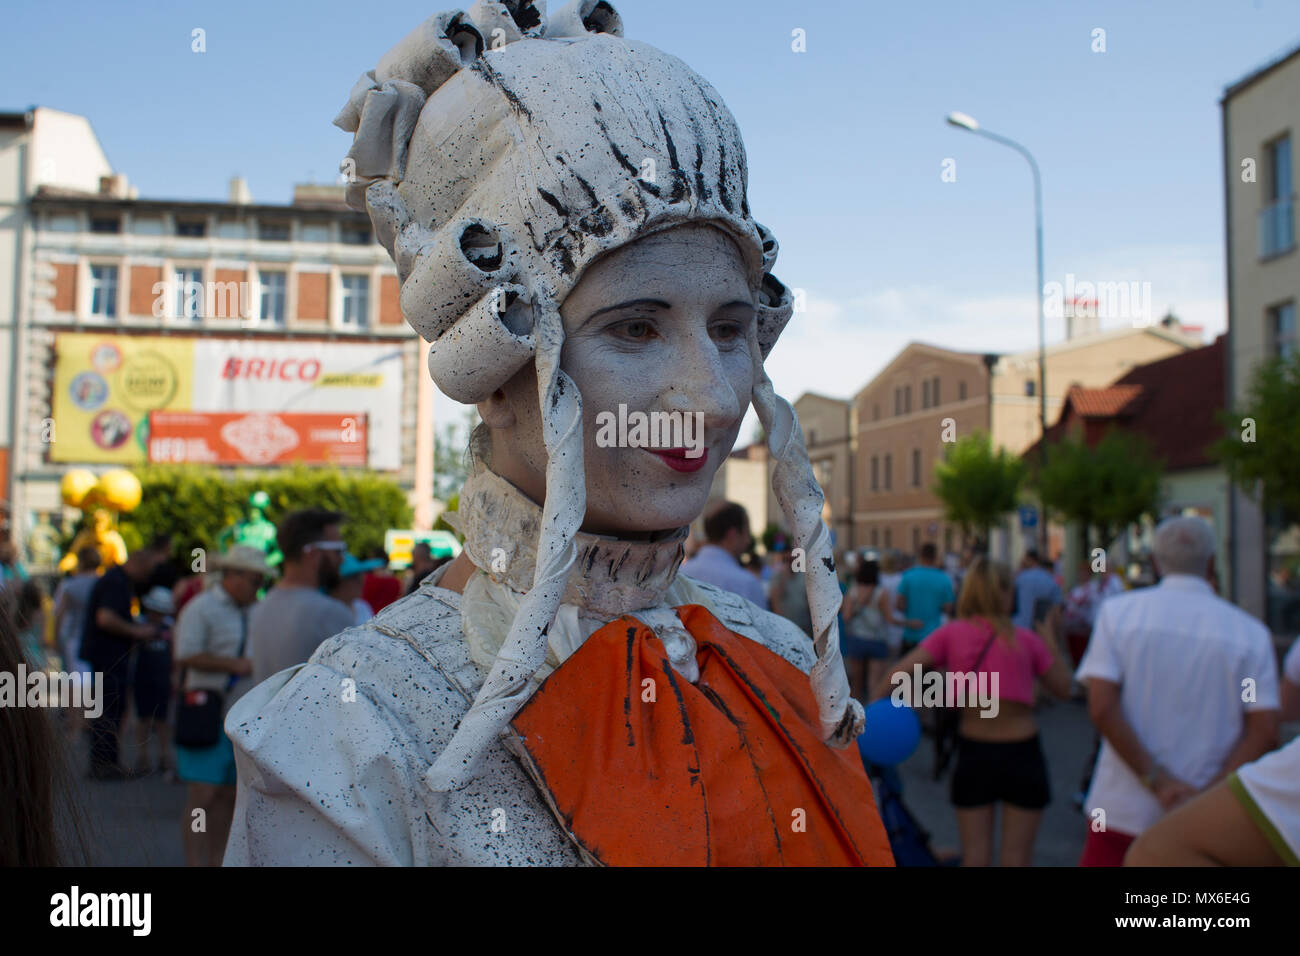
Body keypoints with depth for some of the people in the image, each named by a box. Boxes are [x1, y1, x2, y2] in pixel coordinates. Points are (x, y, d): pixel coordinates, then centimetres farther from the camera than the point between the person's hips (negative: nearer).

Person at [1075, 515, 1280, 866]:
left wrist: (1159, 781, -12)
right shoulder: (1251, 632, 0)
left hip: (1123, 809, 0)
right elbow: (1265, 732, -8)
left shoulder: (1118, 611, -1)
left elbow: (1102, 708, -12)